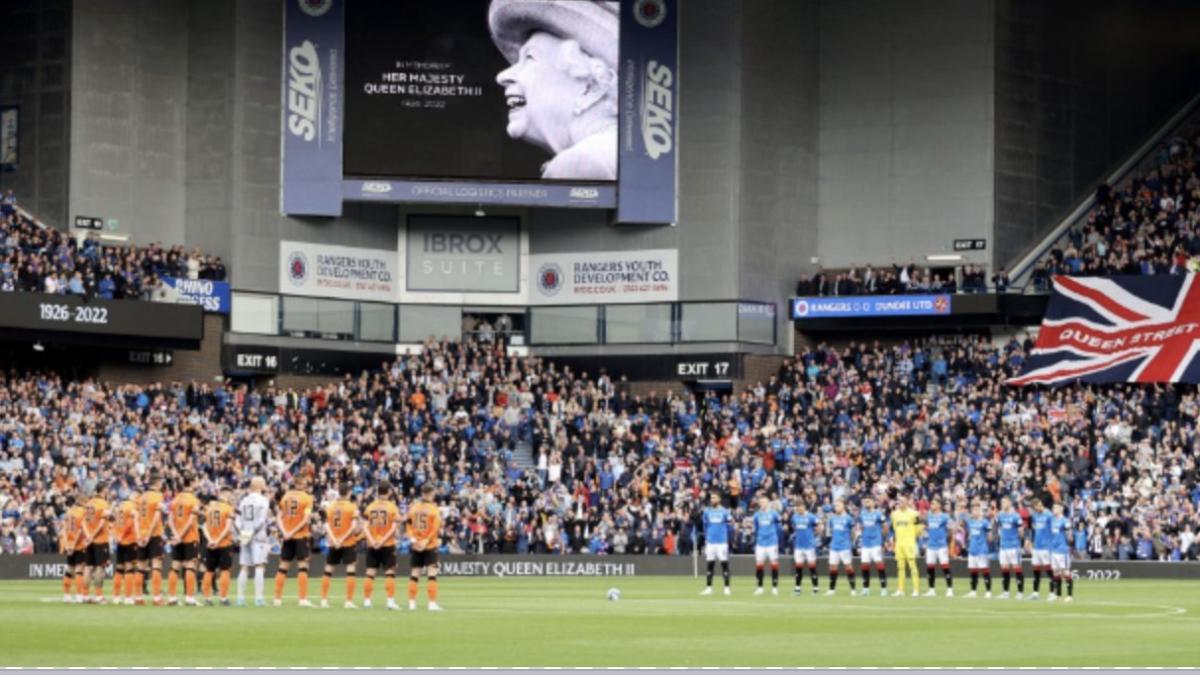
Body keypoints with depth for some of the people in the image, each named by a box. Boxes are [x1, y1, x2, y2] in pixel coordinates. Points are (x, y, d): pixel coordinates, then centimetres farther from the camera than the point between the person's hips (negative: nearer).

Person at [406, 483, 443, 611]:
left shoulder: (413, 508, 2)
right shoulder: (433, 509, -10)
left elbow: (408, 524, 1)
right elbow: (436, 528, -14)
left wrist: (413, 538, -3)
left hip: (416, 546, 4)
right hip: (430, 546, -4)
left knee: (414, 574, 12)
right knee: (432, 574, -5)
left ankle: (412, 602, 16)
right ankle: (432, 603, -12)